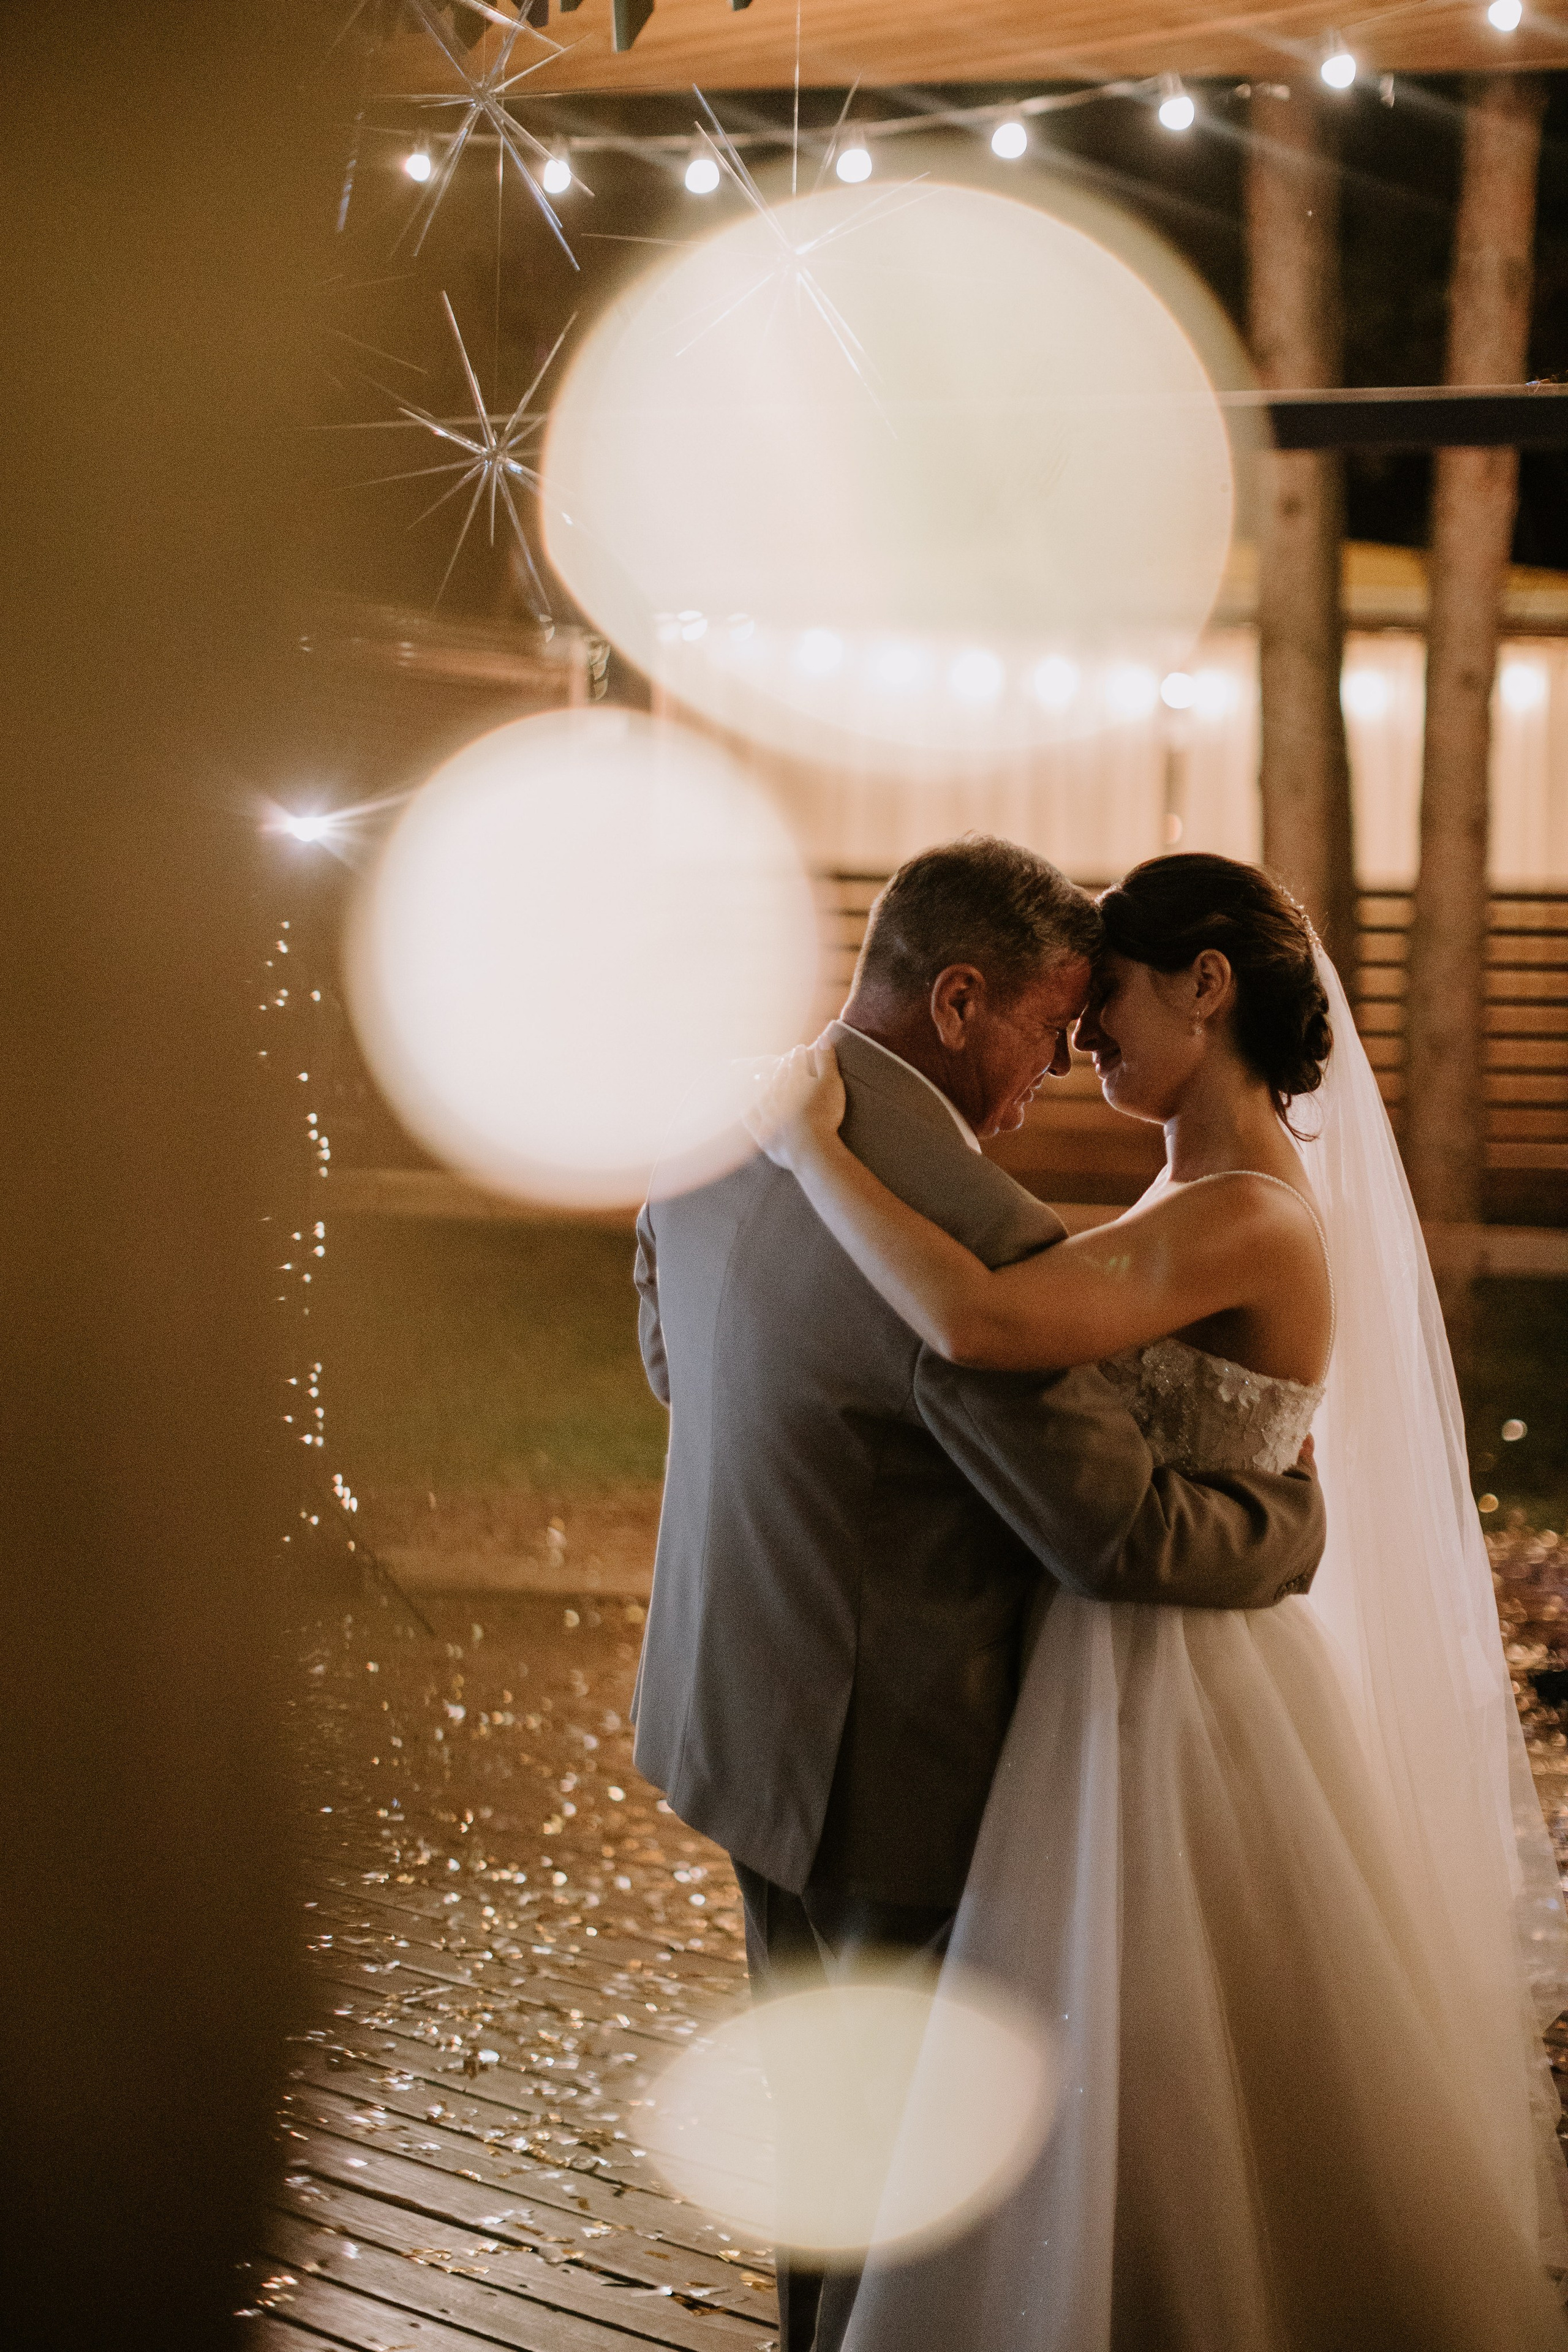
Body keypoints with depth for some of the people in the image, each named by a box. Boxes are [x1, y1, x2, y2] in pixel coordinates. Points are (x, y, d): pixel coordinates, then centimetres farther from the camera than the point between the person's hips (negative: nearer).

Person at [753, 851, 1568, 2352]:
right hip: (1123, 1677, 10)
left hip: (1181, 1706, -10)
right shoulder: (1198, 1199, 9)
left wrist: (812, 1146, -24)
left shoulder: (1249, 1216, -22)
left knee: (1147, 2121, 3)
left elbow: (979, 1325, -36)